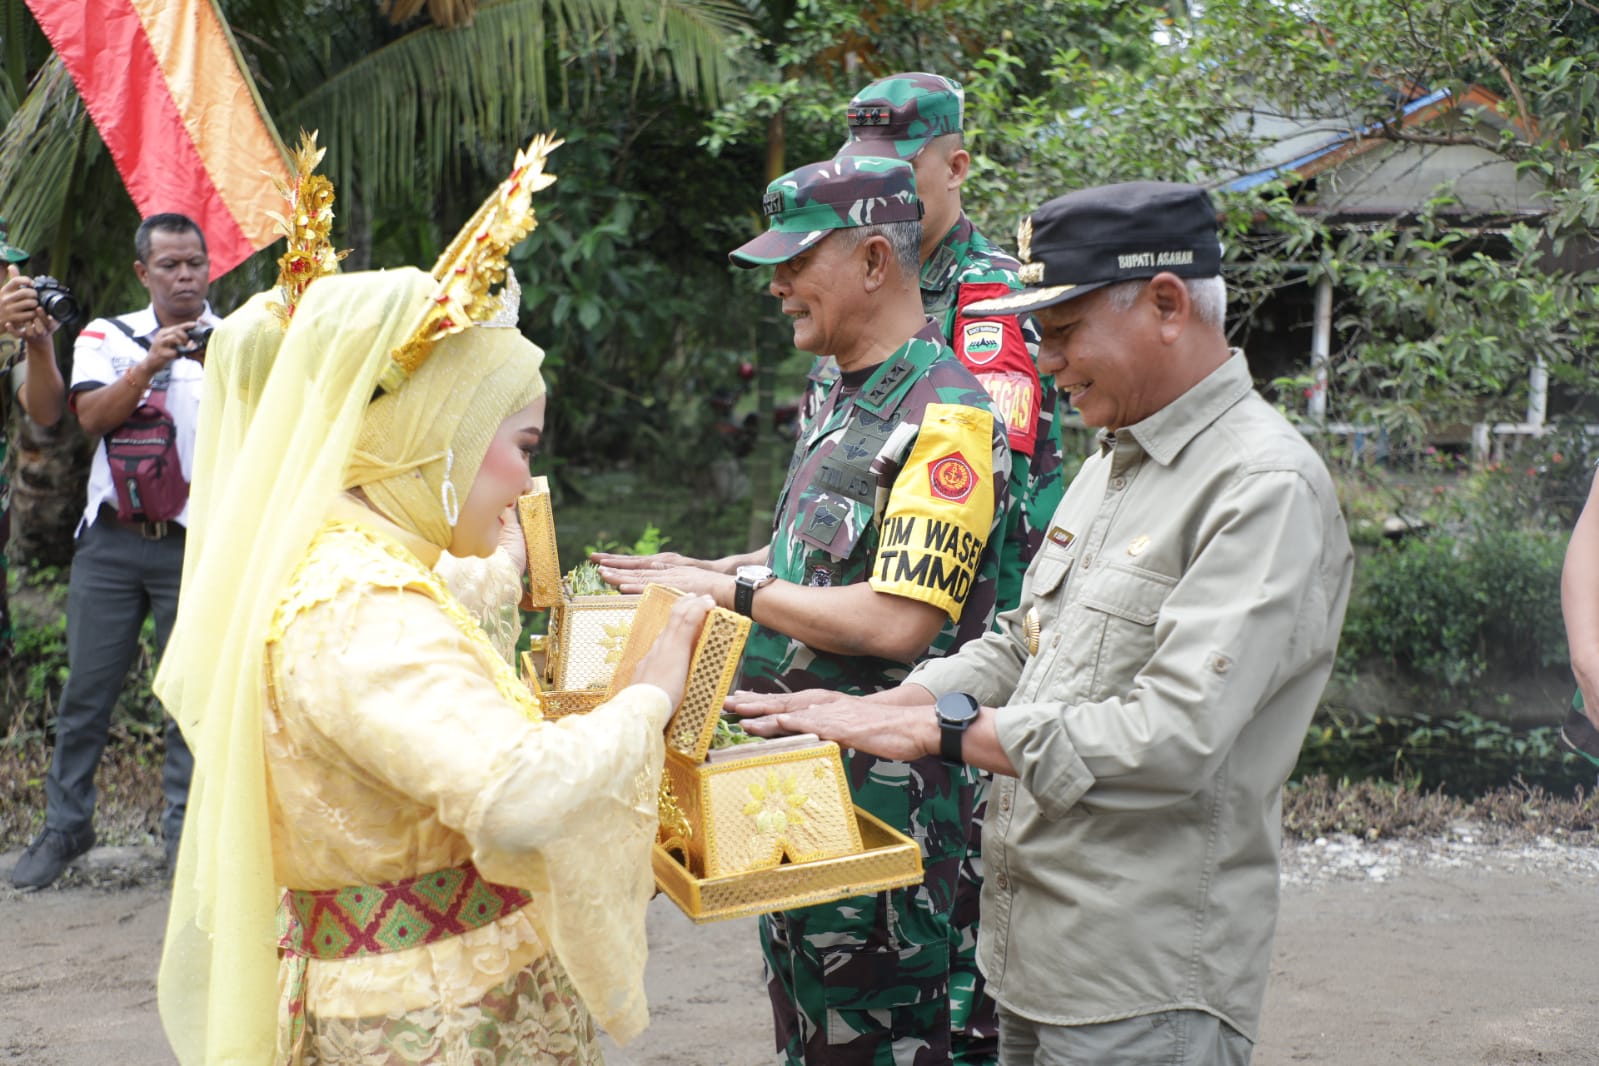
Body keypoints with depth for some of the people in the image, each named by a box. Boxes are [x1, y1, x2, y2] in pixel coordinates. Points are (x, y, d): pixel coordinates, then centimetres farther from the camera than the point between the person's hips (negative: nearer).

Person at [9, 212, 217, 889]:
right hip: (111, 540, 1)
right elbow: (91, 418, -5)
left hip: (194, 546, -1)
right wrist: (149, 365, -17)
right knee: (87, 689, 4)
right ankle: (65, 826, 16)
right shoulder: (106, 337, 11)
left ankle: (185, 831, 9)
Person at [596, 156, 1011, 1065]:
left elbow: (896, 621, -25)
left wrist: (734, 590, -16)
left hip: (881, 783, -9)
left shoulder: (945, 416, -19)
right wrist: (707, 571, 6)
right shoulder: (849, 395, 11)